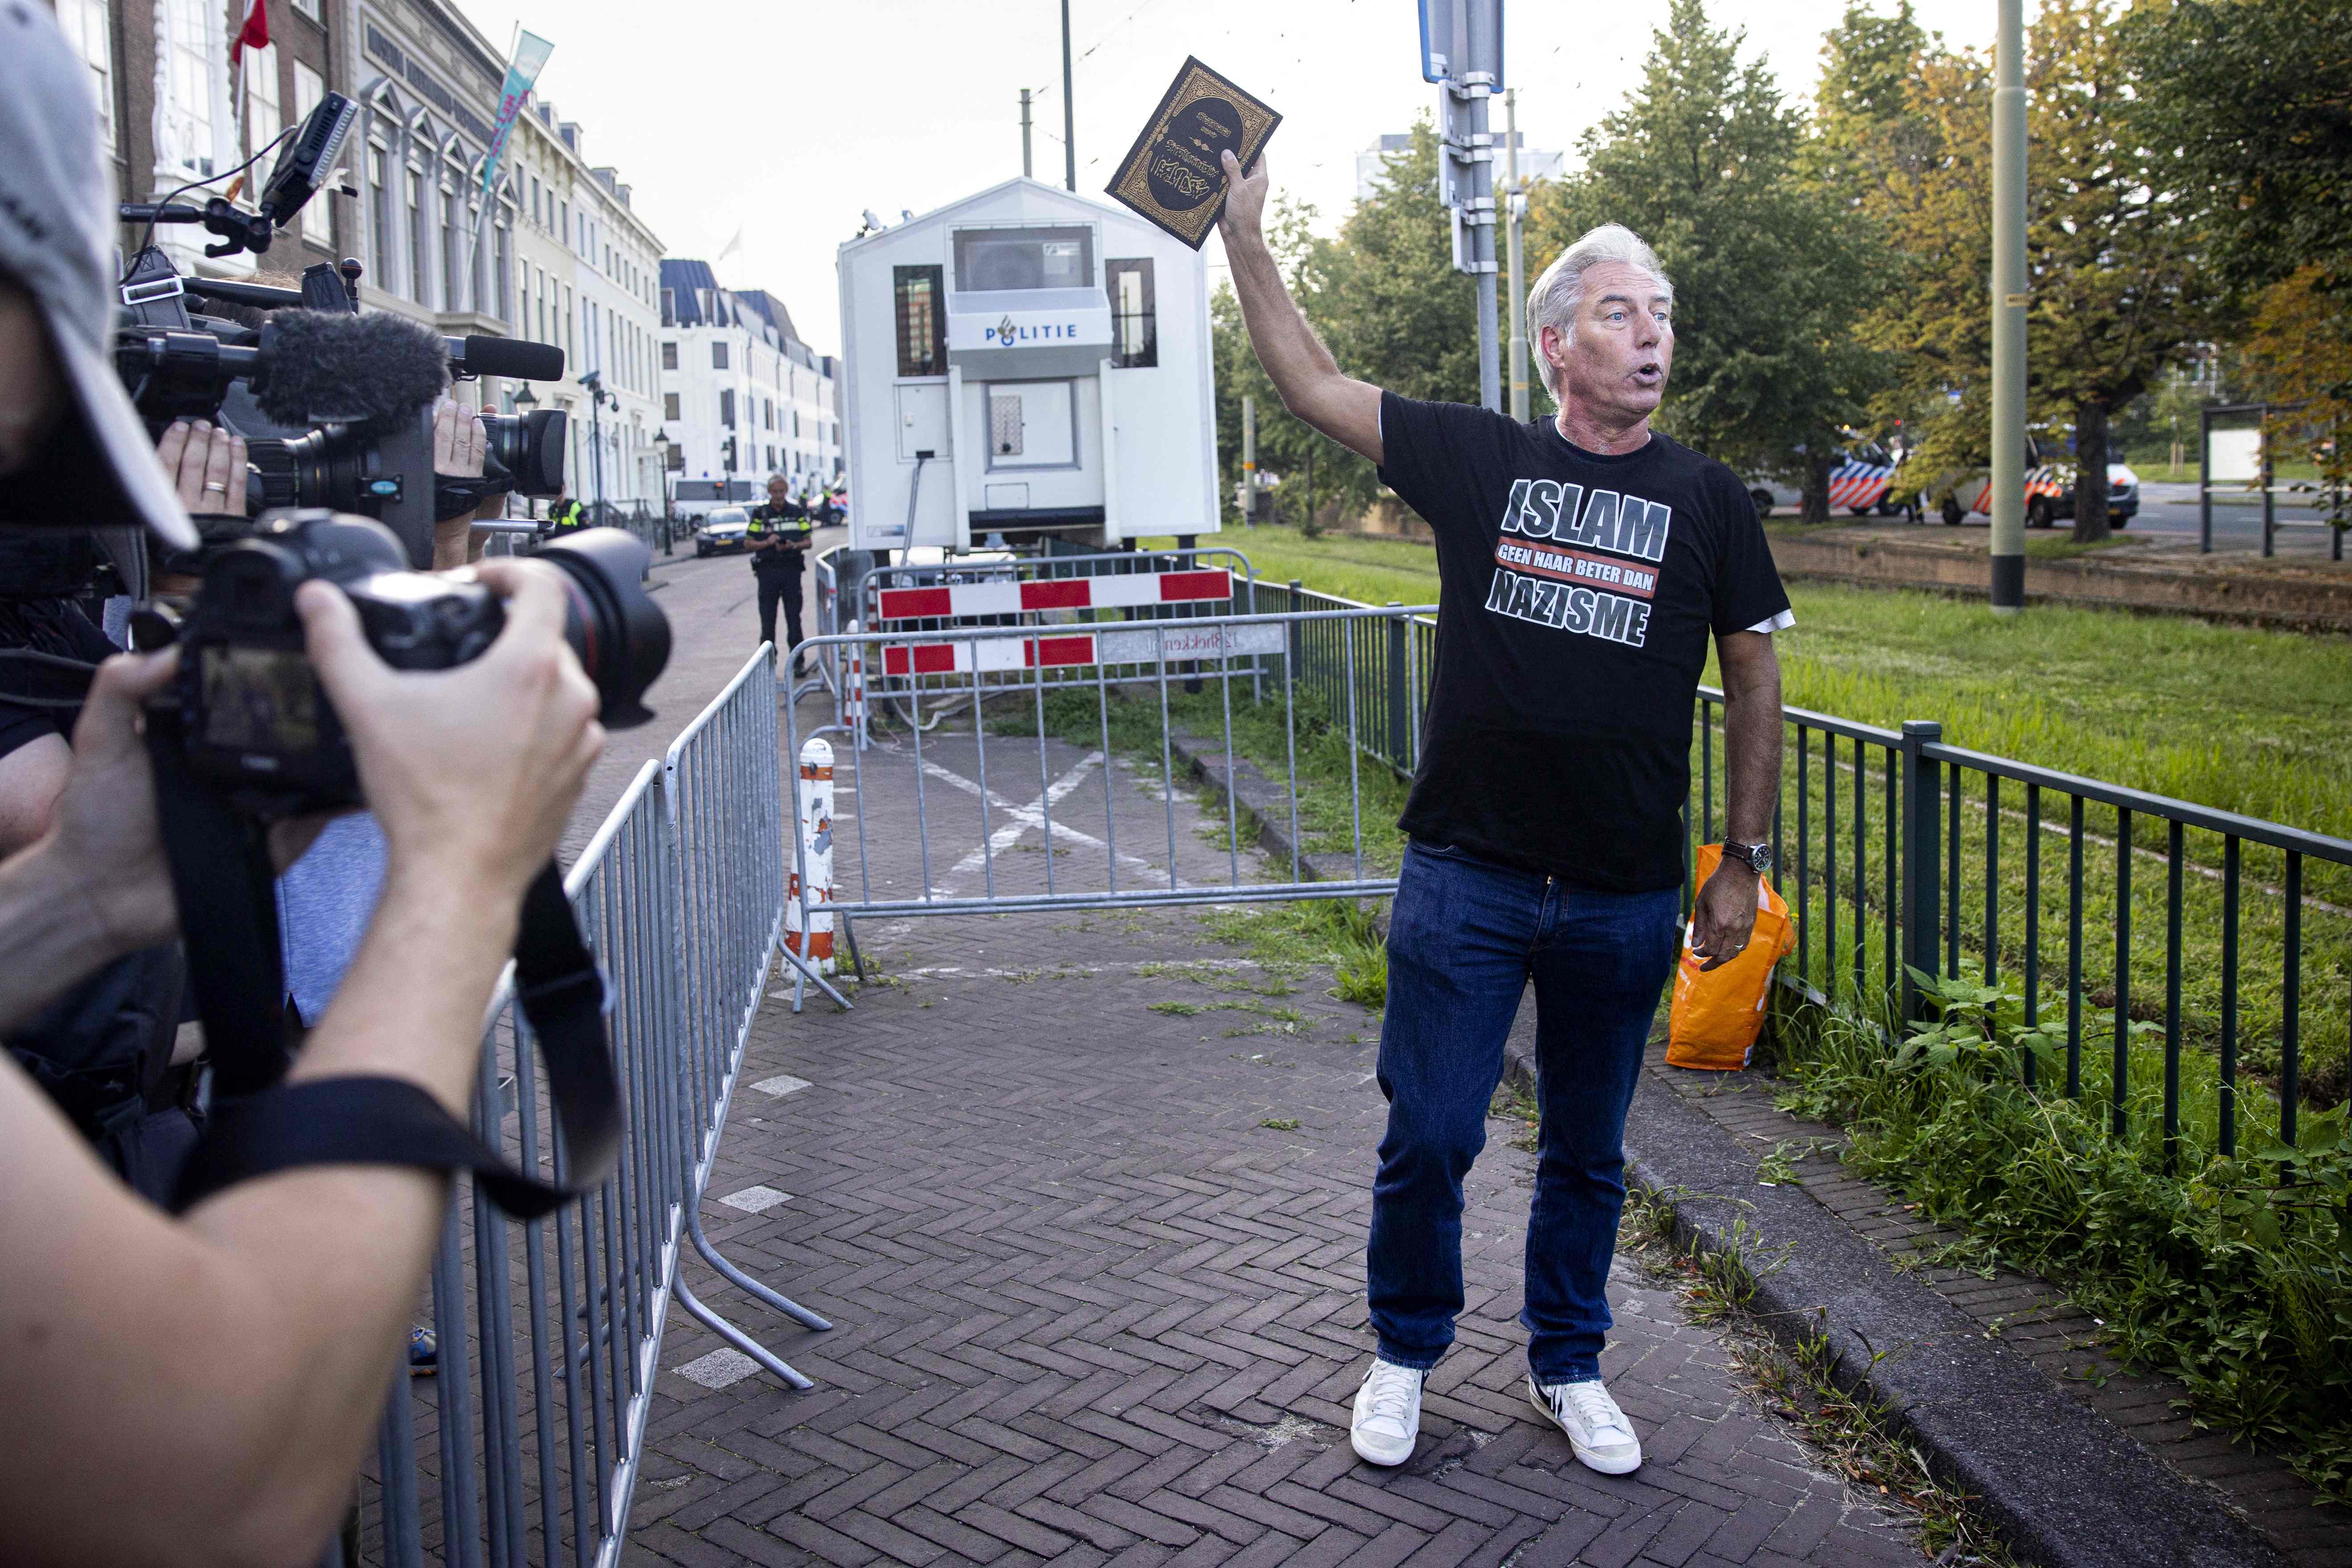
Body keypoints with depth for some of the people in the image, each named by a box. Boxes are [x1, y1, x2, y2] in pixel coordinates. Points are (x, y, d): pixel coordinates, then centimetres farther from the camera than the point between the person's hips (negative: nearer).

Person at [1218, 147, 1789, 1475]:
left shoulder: (1709, 502, 2)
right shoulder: (1478, 459, -1)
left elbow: (1755, 681, 7)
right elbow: (1314, 385, 3)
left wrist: (1745, 861, 6)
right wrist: (1247, 244, -5)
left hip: (1627, 896, 1)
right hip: (1466, 879, -1)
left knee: (1589, 1155, 14)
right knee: (1429, 1139, 5)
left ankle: (1569, 1367, 35)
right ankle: (1407, 1354, 29)